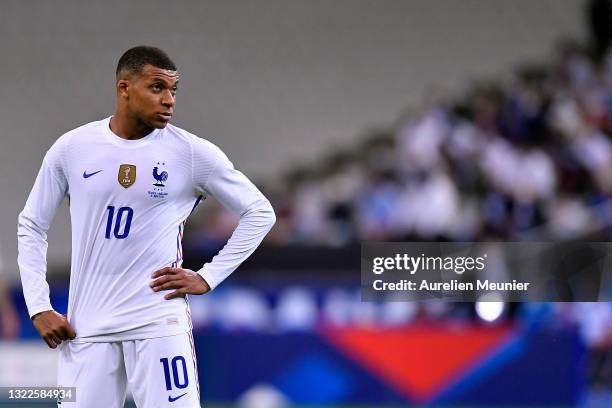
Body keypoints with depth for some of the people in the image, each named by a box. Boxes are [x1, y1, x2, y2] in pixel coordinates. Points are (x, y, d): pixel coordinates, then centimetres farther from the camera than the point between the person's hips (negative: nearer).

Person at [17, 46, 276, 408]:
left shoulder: (192, 153, -3)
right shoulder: (72, 148, 2)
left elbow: (260, 213, 6)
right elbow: (32, 226, 13)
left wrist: (208, 278, -1)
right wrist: (39, 307, 4)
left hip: (159, 322, -2)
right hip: (87, 329, 2)